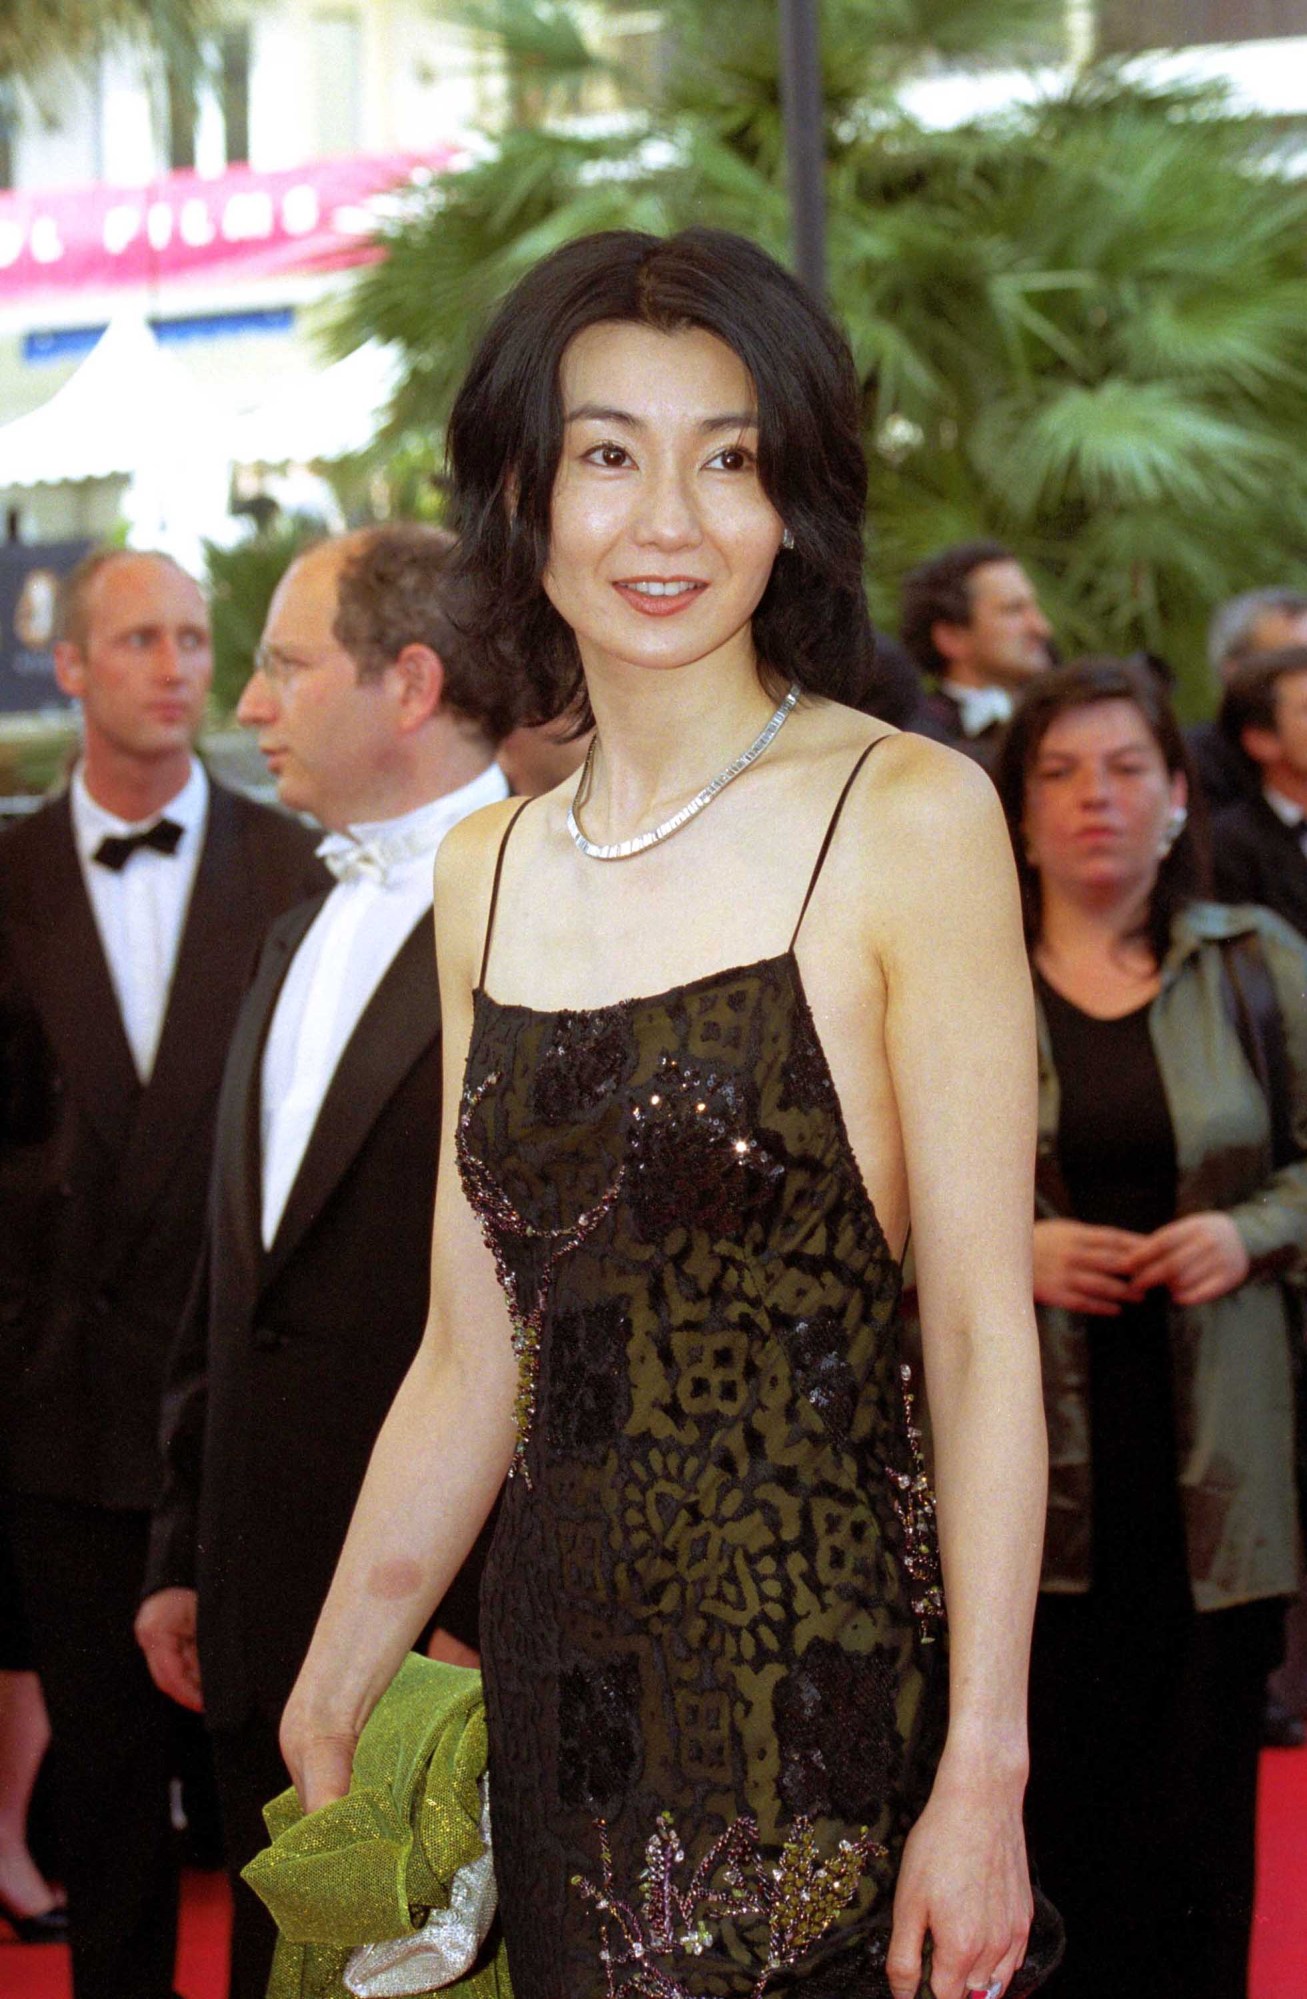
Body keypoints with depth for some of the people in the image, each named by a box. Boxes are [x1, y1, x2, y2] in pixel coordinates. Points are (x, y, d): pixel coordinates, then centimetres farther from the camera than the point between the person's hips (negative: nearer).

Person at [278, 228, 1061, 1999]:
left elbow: (984, 1339, -10)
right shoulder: (487, 873, 9)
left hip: (834, 1689, -5)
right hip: (566, 1697, 5)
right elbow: (473, 1362, 12)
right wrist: (326, 1718, 10)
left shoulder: (908, 820, -7)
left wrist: (985, 1782, -15)